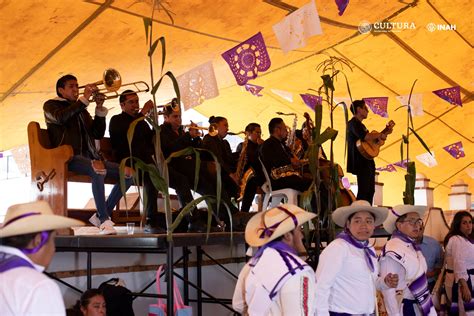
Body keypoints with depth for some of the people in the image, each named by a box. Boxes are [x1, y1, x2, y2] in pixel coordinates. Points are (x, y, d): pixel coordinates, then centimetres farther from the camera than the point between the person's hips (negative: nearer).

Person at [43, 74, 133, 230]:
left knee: (128, 173, -7)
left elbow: (98, 134, 19)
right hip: (68, 157, -7)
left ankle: (100, 216, -4)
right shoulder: (51, 105, 12)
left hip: (89, 157, 7)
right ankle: (105, 220, -34)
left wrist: (100, 109, 7)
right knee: (98, 169, -37)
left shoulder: (81, 110, 29)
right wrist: (84, 99, -14)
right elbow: (61, 117, -14)